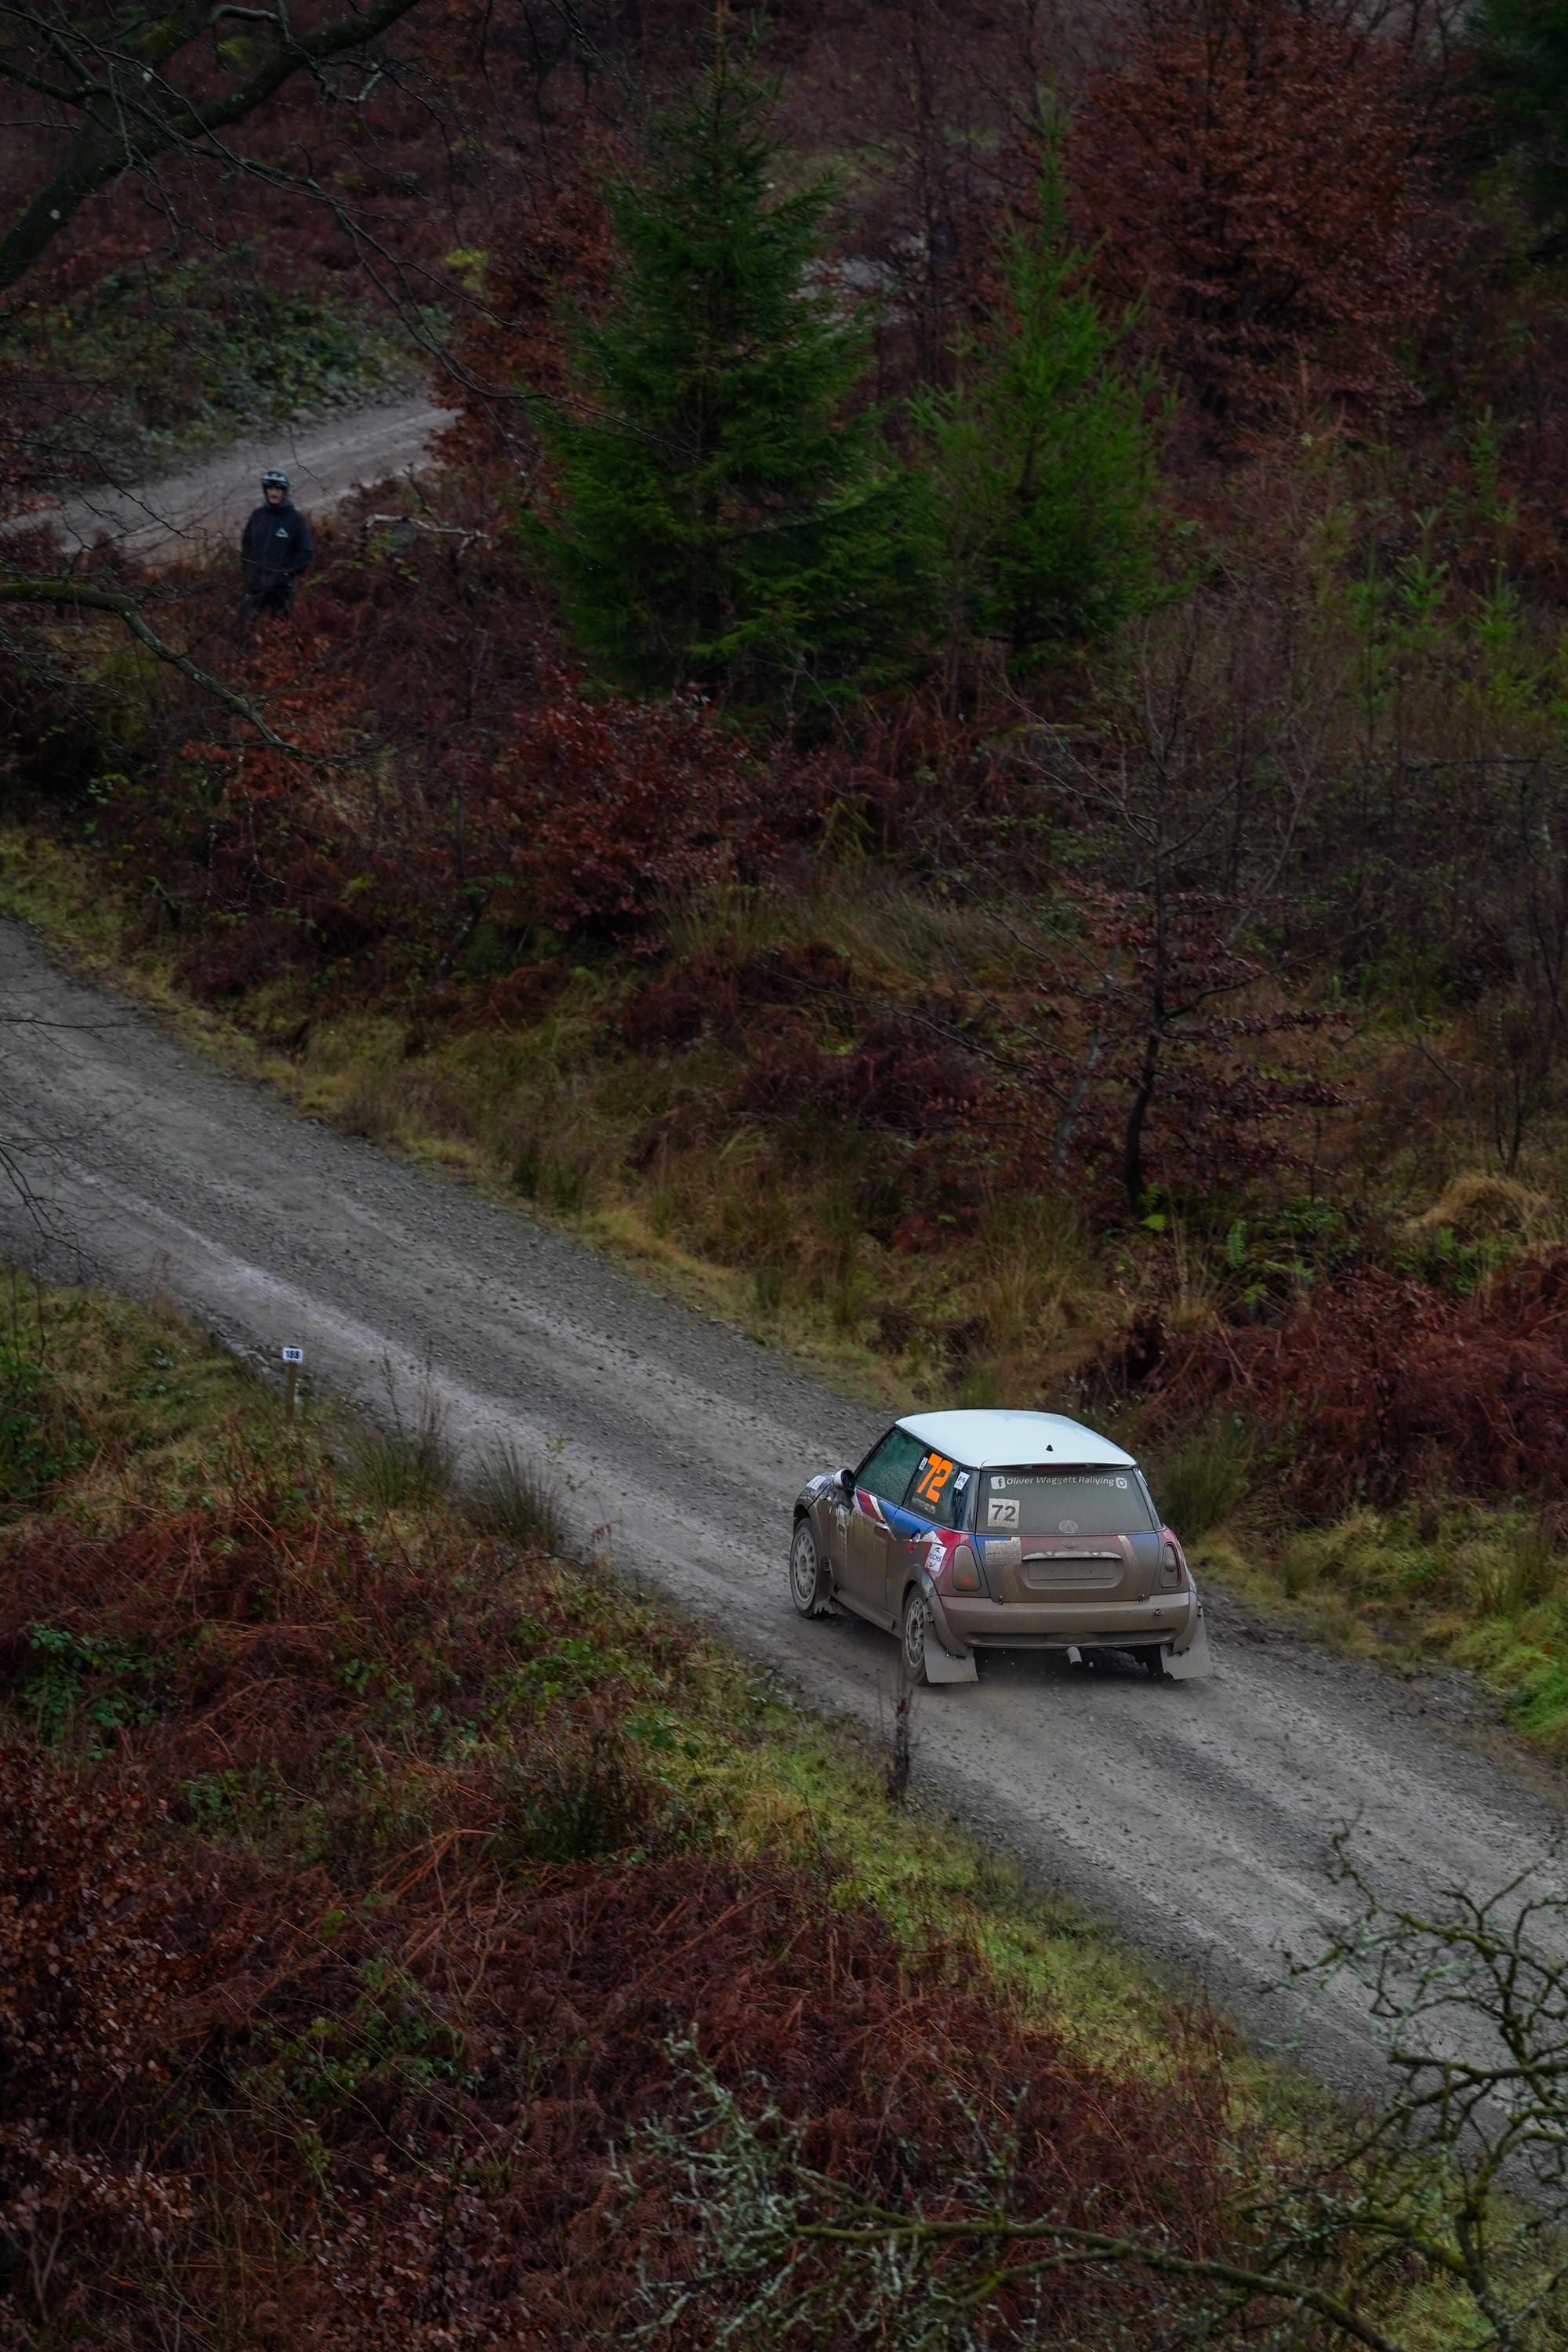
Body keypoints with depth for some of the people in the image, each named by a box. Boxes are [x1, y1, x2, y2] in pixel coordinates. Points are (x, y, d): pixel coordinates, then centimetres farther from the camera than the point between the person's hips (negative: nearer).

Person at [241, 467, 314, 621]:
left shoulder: (295, 519, -7)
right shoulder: (258, 515, 5)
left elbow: (306, 551, -5)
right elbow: (247, 543, 17)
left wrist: (289, 572, -10)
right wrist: (246, 567, 8)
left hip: (282, 585, -4)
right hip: (256, 583, 4)